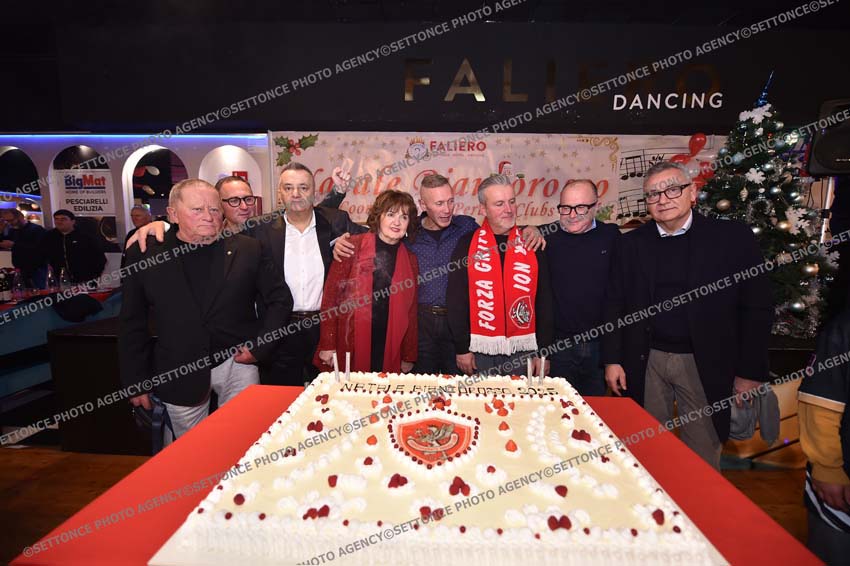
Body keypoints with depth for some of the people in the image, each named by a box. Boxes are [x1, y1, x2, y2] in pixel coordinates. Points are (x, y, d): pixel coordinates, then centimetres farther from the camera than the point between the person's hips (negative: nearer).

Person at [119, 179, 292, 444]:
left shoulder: (247, 249, -3)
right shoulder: (144, 255, -2)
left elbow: (280, 299, 3)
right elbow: (132, 324, 4)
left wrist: (259, 347, -5)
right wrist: (136, 381, 4)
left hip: (237, 364, 0)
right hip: (179, 375, 1)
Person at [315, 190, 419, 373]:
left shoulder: (410, 260, 8)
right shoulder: (353, 246, -2)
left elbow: (411, 312, 11)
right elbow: (330, 294, -4)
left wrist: (409, 357, 8)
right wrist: (327, 345, -8)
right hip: (348, 350, -2)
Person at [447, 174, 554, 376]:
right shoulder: (466, 244, -2)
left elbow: (544, 300, 3)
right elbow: (456, 300, -3)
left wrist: (543, 351, 1)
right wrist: (462, 348, -4)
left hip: (523, 351, 1)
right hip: (480, 351, -1)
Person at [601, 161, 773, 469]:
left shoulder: (733, 237, -5)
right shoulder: (630, 244, 1)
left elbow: (757, 308, -4)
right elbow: (615, 305, 4)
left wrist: (750, 372, -5)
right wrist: (612, 360, 0)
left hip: (705, 364, -1)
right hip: (645, 362, 2)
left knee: (703, 452, 11)